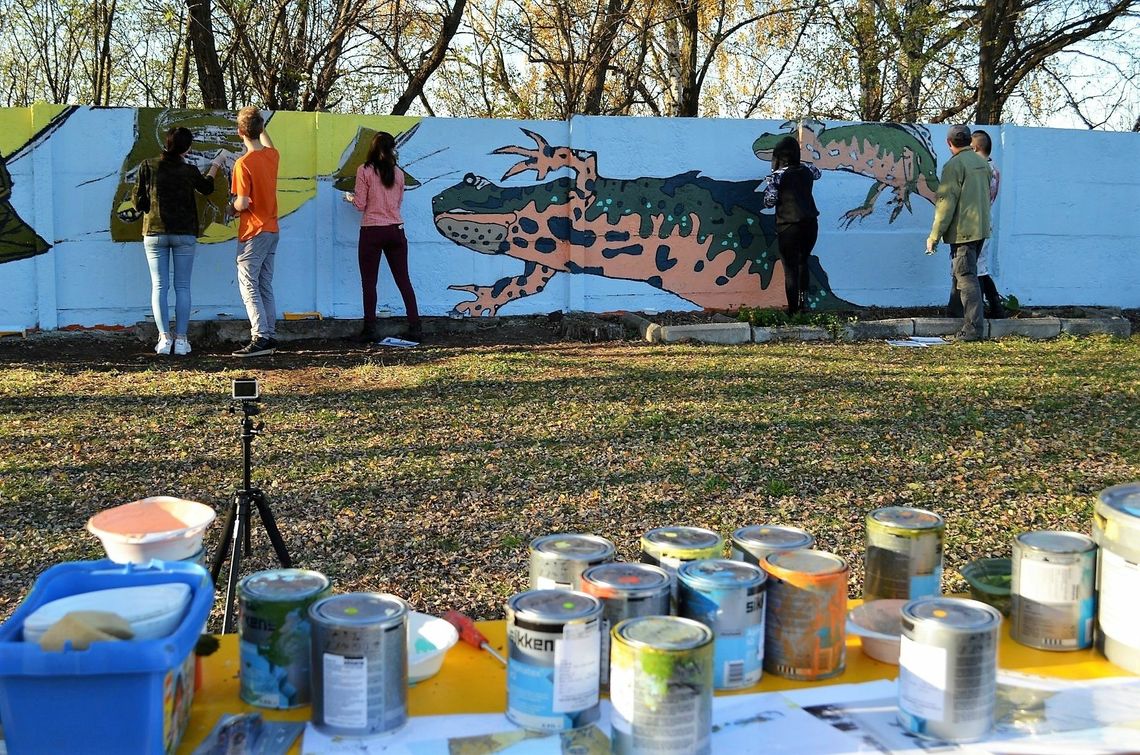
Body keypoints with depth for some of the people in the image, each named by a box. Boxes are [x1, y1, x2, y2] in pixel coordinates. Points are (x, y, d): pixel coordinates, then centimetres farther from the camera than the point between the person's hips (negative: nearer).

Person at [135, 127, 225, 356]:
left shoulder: (148, 167, -4)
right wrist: (216, 164, 32)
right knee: (182, 286, 4)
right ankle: (181, 339, 1)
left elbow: (138, 201, -2)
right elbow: (207, 187, 17)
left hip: (155, 232, 1)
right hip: (185, 234, -1)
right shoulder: (189, 171, -4)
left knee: (159, 286, 4)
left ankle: (164, 337, -4)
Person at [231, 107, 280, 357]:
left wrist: (234, 205, 1)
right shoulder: (273, 156, 5)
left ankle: (260, 338, -13)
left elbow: (243, 203, -20)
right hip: (272, 229, 8)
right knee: (265, 286, 13)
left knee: (249, 286, -6)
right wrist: (260, 124, 40)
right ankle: (270, 335, 14)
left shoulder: (244, 163, -17)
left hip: (253, 233, -7)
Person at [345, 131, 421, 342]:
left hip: (372, 231, -3)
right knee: (403, 280, 8)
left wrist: (350, 197, 16)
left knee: (369, 282, 3)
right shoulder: (398, 173, 6)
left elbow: (361, 204, -4)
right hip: (396, 230, 3)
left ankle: (370, 329, 0)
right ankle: (415, 327, 6)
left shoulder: (364, 171, -5)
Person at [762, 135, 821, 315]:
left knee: (790, 269, 3)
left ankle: (793, 311, 5)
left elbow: (769, 202, -10)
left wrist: (770, 182, 6)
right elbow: (817, 173, 29)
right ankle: (803, 299, 23)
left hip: (788, 227, -5)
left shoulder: (777, 176, -10)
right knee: (803, 263, 25)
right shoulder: (806, 169, 6)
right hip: (810, 225, 5)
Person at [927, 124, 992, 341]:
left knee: (966, 278, -9)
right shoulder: (982, 162, 13)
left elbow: (946, 203, -16)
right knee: (963, 274, 19)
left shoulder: (954, 165, -13)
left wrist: (934, 235, -13)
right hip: (981, 229, 8)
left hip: (963, 231, -8)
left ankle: (974, 329, -12)